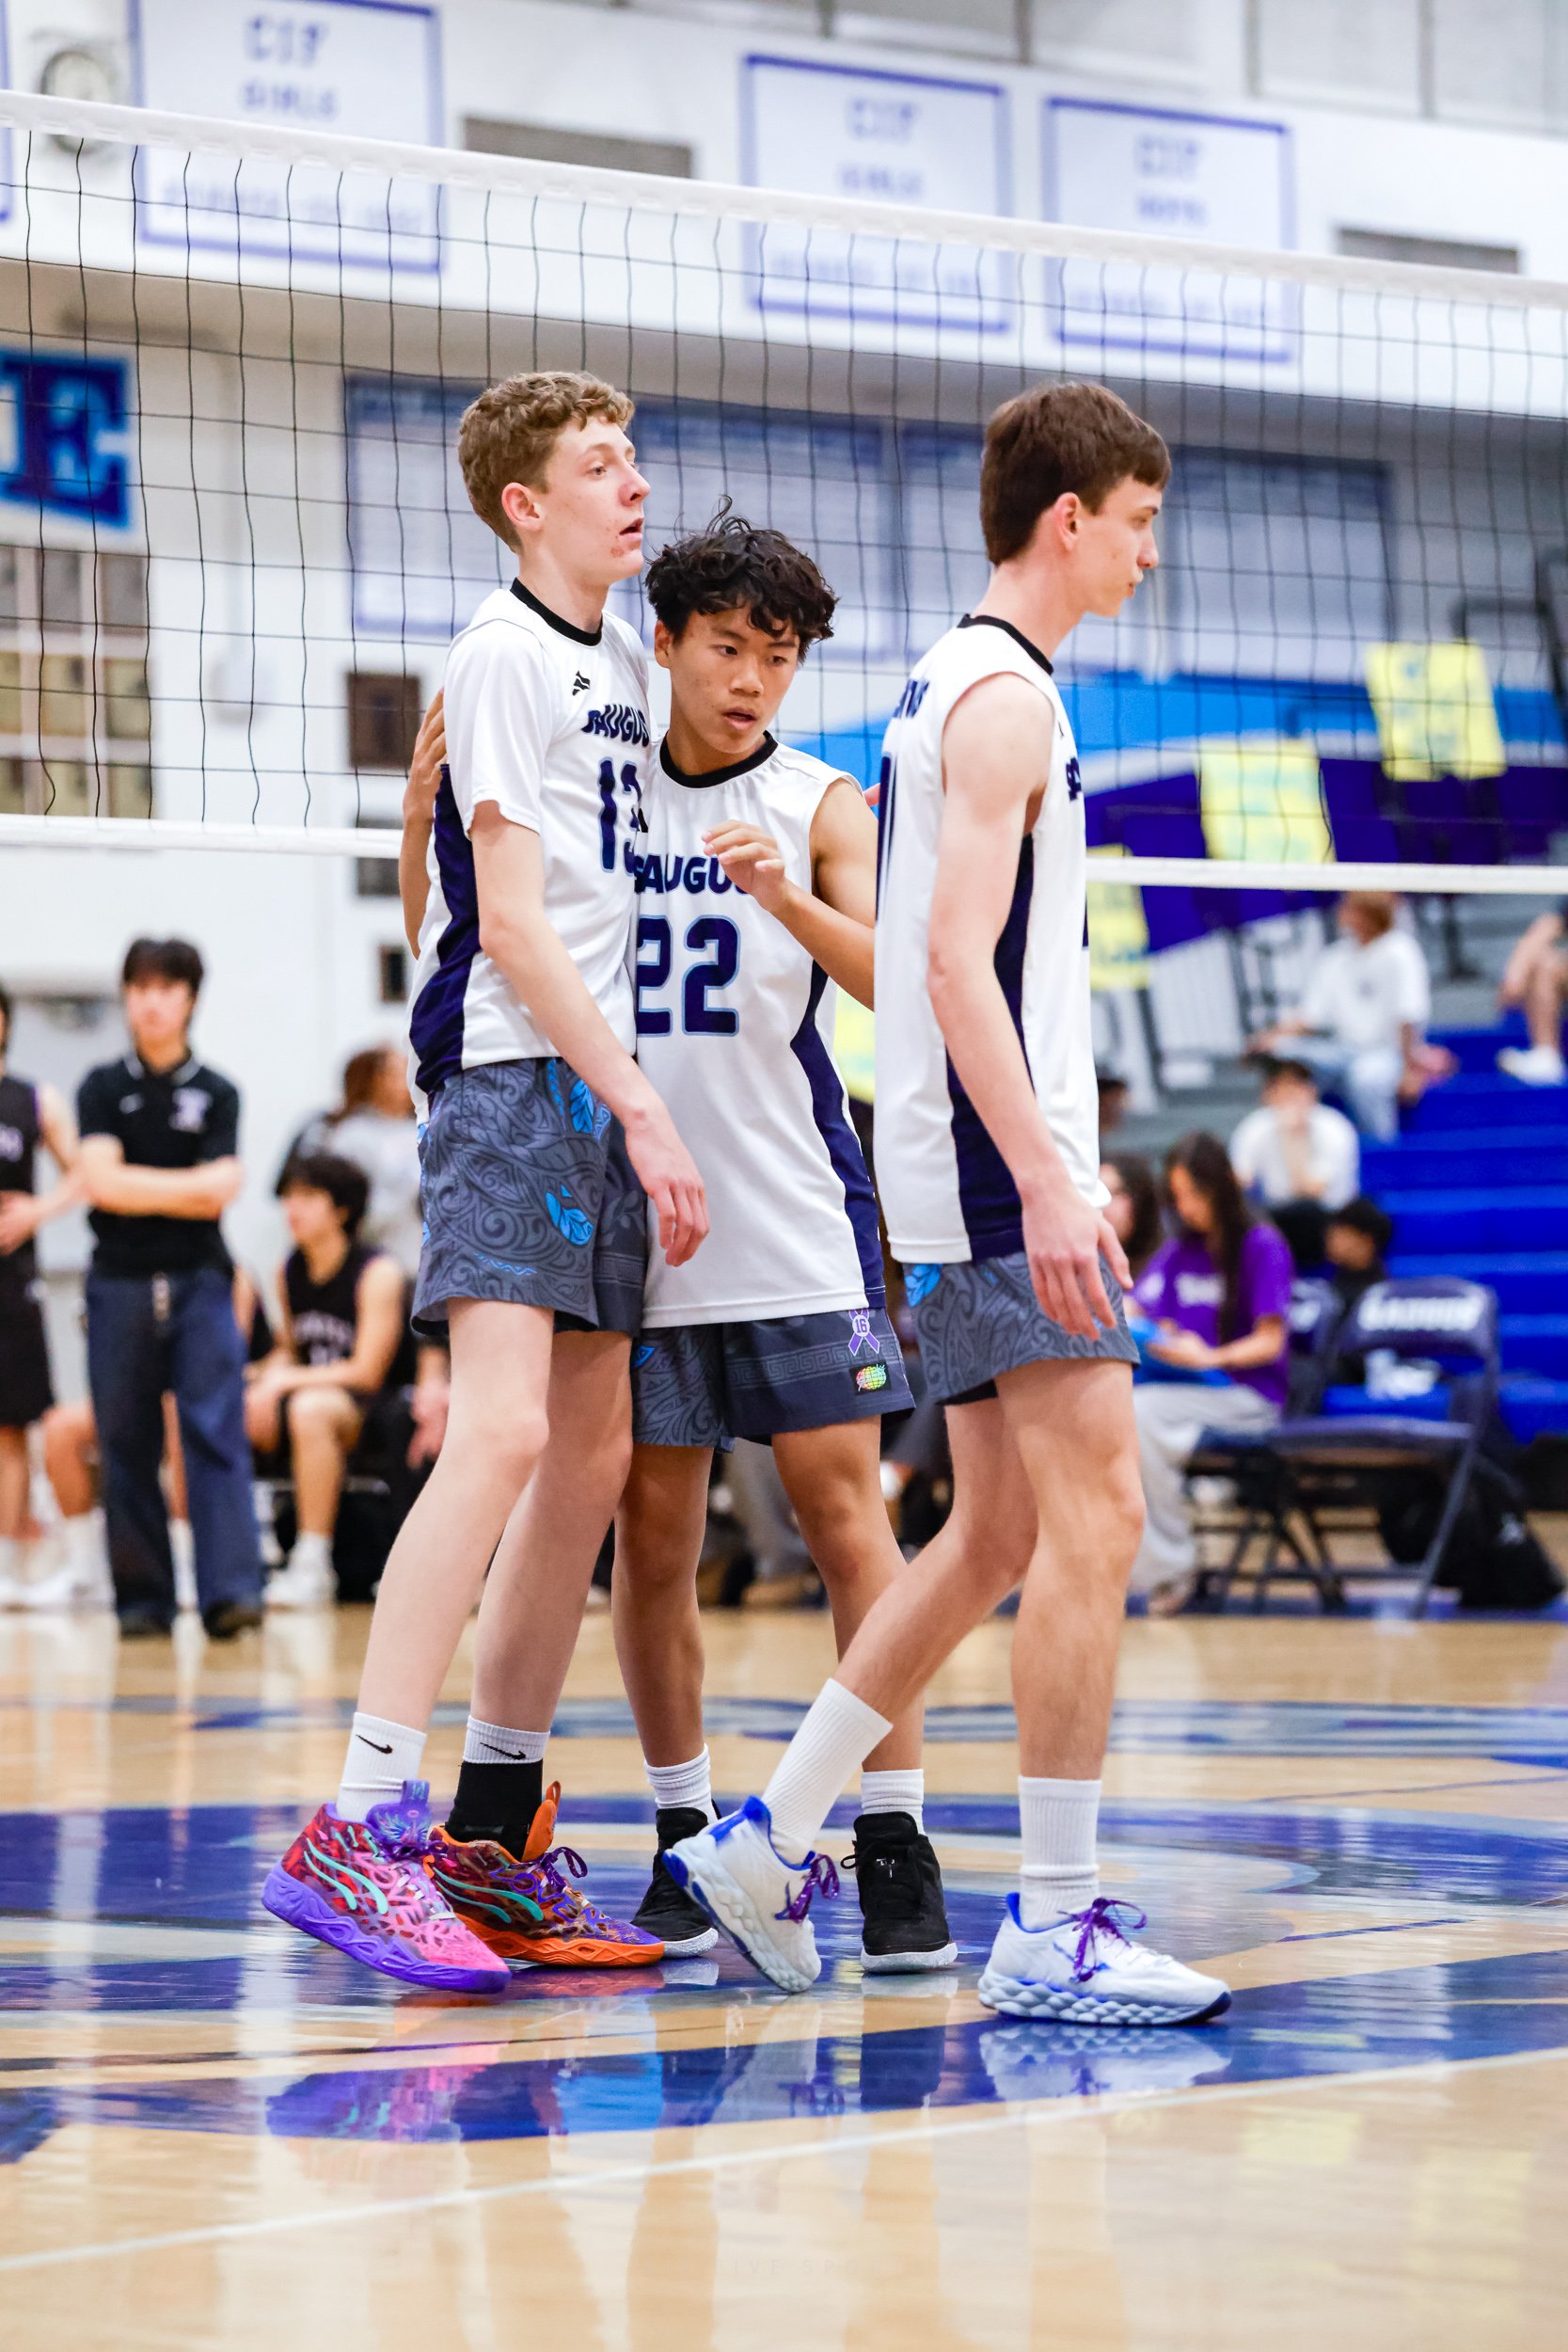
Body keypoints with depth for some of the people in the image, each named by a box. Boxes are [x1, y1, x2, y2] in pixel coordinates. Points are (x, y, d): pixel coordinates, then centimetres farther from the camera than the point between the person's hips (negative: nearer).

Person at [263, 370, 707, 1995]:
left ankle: (488, 1840, 15)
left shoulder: (620, 662, 18)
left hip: (599, 1096, 9)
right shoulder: (503, 657, -8)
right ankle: (356, 1829, -26)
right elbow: (510, 918, -14)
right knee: (505, 1427, -21)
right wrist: (642, 1106, -17)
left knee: (592, 1454, 9)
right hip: (508, 1078, -9)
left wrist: (632, 1105, 16)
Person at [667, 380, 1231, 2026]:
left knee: (999, 1535, 13)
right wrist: (1047, 1180, -25)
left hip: (982, 1184, 10)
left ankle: (770, 1840, 16)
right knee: (1093, 1518, -11)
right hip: (1000, 1168, -10)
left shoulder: (957, 684, 20)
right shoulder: (1005, 691, -10)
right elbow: (957, 957, -19)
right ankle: (1054, 1930, -11)